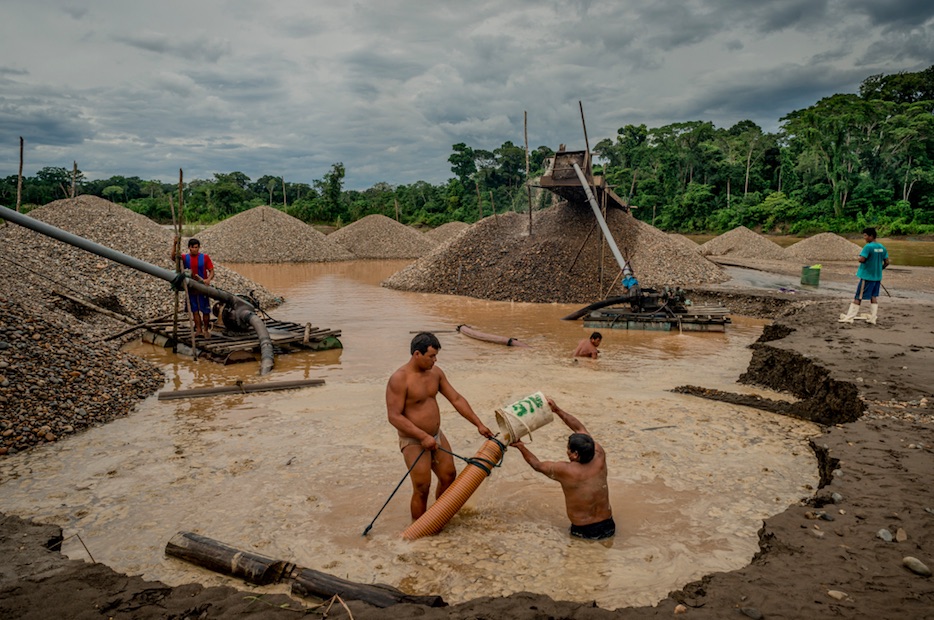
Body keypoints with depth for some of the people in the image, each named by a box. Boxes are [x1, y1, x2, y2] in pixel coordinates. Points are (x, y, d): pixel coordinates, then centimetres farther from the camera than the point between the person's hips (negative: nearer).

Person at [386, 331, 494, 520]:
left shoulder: (435, 372, 0)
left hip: (437, 436, 8)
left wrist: (479, 424, 3)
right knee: (422, 488, -3)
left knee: (448, 475, 17)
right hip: (414, 441, -7)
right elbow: (394, 416, -24)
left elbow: (457, 399, 5)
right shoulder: (399, 379, -21)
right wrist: (423, 436, -26)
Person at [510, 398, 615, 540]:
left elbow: (537, 465, 0)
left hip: (584, 532, -4)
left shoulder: (564, 471, -20)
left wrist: (520, 447, 13)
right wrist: (557, 410, 8)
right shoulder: (599, 457, -10)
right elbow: (580, 428, 4)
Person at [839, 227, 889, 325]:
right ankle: (873, 318, 12)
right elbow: (886, 262, 8)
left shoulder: (868, 247, -16)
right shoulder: (882, 247, 6)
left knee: (858, 297, -2)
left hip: (867, 276, -6)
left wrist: (861, 259, -2)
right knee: (874, 297, 13)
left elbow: (861, 259, -24)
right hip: (878, 276, 6)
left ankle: (849, 318, 0)